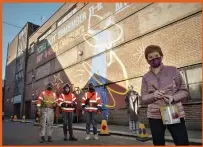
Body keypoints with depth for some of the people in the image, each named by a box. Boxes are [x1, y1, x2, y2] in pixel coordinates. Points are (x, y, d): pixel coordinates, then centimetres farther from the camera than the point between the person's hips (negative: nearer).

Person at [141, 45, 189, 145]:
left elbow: (184, 91, 2)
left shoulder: (173, 70, 1)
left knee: (182, 143, -1)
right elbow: (143, 98, 2)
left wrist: (173, 98, -18)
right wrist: (153, 95, -20)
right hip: (154, 116, 2)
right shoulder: (146, 77, 4)